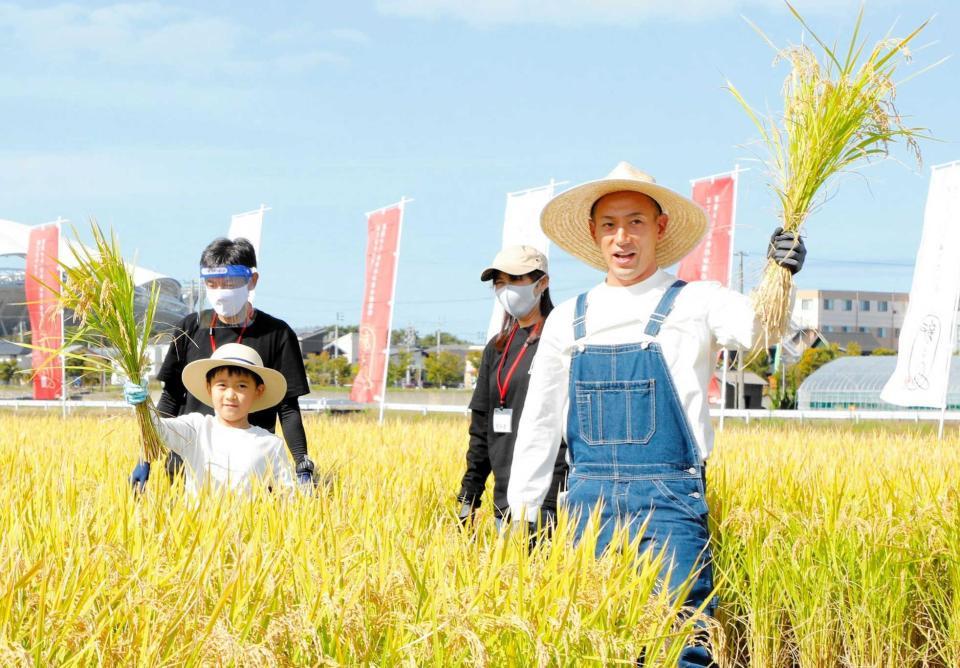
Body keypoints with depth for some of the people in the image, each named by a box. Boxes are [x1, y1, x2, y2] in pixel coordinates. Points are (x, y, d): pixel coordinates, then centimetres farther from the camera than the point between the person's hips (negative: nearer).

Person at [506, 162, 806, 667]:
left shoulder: (695, 303, 1)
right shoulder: (568, 320, 12)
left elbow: (758, 329, -19)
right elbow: (538, 422, 17)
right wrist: (520, 517, 14)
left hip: (669, 504, -4)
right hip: (588, 502, 4)